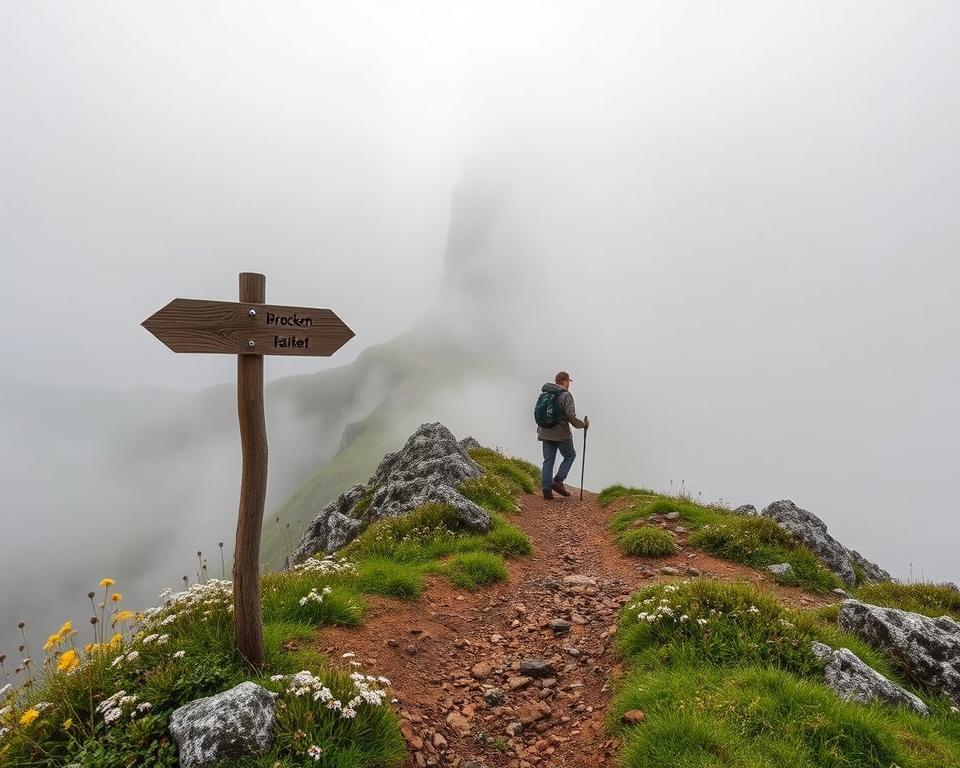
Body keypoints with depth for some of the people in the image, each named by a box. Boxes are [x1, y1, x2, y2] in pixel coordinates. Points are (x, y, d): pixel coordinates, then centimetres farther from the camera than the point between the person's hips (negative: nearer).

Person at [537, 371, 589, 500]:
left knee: (548, 460, 9)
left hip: (545, 433, 6)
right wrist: (583, 424, 0)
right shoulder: (566, 395, -10)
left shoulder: (544, 394, 11)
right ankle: (558, 481, 2)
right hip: (561, 433, -6)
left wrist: (539, 429, 25)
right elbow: (571, 416, -16)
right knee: (570, 455, 13)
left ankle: (546, 489, 7)